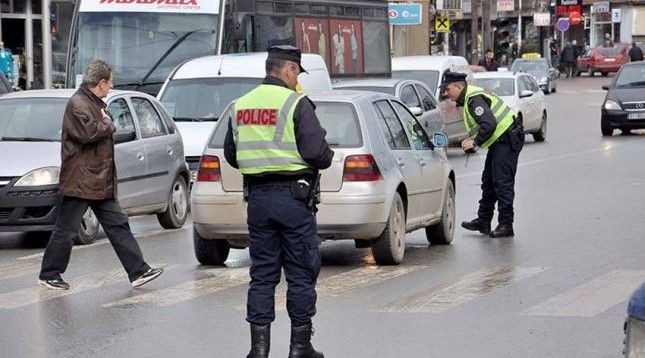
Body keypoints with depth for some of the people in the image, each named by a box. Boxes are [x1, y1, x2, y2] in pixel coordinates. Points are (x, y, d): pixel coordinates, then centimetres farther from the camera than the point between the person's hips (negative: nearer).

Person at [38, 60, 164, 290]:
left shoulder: (95, 104, 18)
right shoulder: (78, 104, -14)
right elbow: (89, 132, -27)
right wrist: (108, 124, -11)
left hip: (101, 183, 10)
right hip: (79, 182, -10)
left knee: (118, 225, 6)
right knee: (66, 232, -1)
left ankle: (138, 271, 5)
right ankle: (48, 275, 10)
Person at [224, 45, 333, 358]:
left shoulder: (241, 106, 8)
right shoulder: (296, 104, -10)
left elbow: (231, 155, 14)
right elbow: (315, 151, -17)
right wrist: (328, 158, 3)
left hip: (257, 197, 5)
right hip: (293, 196, -5)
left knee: (262, 274, 10)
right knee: (301, 274, 4)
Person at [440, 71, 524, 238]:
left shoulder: (474, 99, -19)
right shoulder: (468, 98, 15)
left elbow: (489, 123, -30)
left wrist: (475, 142, -21)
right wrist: (472, 140, 6)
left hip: (508, 139, -11)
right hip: (499, 140, 11)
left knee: (502, 182, -11)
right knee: (488, 181, 16)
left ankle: (506, 225, -8)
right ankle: (483, 221, 23)